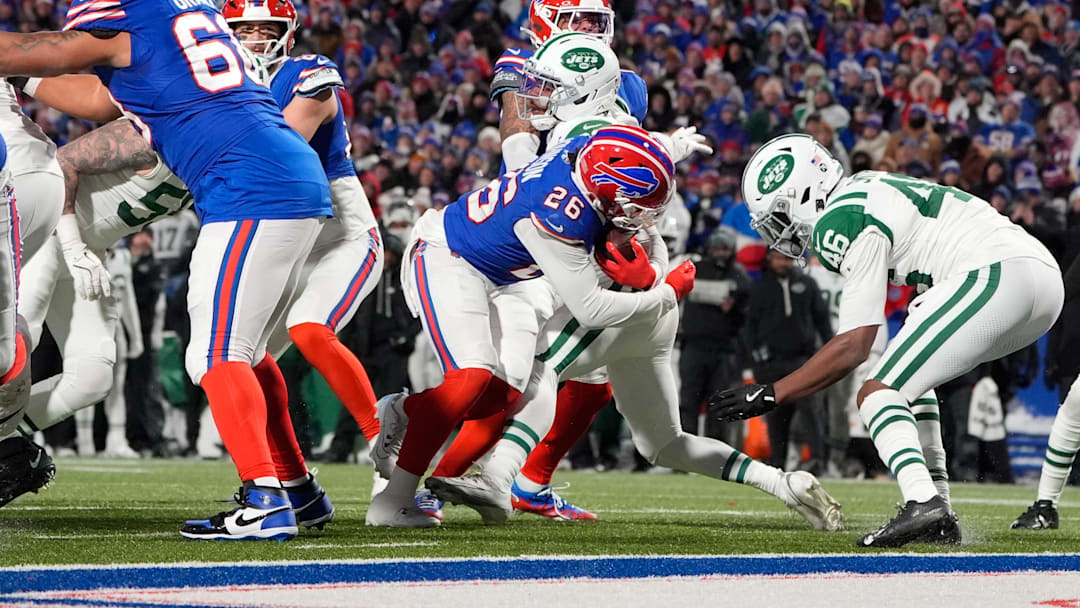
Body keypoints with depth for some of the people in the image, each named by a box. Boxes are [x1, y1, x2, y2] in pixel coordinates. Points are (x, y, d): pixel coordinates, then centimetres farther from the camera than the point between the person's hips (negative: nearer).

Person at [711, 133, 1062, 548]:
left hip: (995, 277, -10)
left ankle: (921, 502, -30)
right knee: (911, 379, 24)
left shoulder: (843, 225, -7)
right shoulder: (862, 193, 22)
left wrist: (771, 395, -4)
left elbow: (853, 346, -9)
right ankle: (939, 517, 14)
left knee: (879, 392, -8)